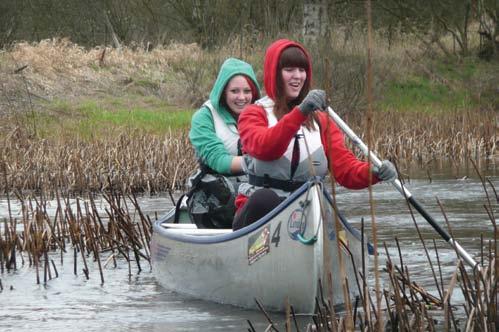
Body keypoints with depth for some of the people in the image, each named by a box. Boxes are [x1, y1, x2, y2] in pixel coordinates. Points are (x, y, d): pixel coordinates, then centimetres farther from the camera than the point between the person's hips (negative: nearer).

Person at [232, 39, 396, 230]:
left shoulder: (320, 119, 19)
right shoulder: (254, 114, 7)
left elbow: (346, 170, 4)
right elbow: (264, 148, -18)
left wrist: (375, 173, -18)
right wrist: (300, 113, -31)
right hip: (260, 211, -3)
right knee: (264, 199, -38)